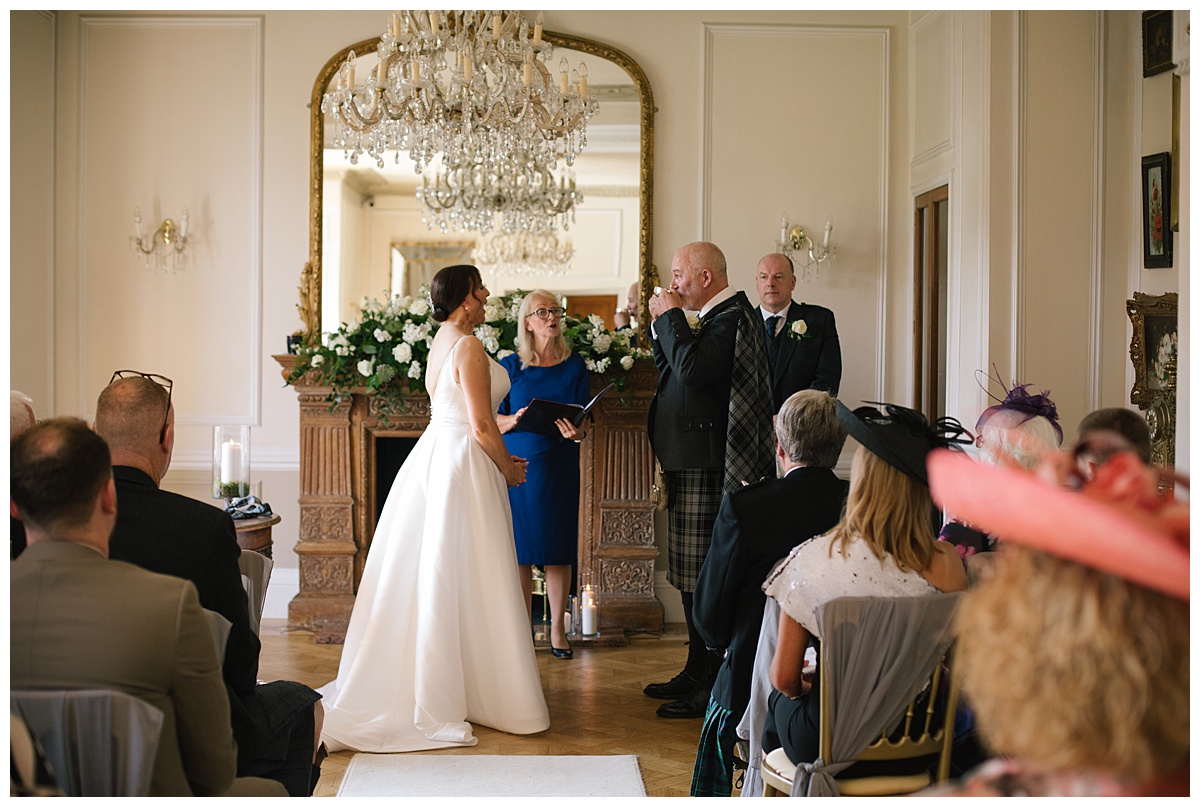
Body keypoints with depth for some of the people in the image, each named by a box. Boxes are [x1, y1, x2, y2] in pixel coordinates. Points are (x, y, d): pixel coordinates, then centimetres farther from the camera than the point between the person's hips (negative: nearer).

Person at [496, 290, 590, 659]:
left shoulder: (574, 365, 5)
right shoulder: (510, 366, 2)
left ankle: (557, 629, 16)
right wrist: (516, 419, -18)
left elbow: (585, 418, 4)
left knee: (558, 551, 4)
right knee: (520, 550, 2)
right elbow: (494, 419, 3)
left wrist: (578, 433, -17)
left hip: (560, 466, 1)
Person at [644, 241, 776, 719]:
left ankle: (715, 689, 1)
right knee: (692, 576, 16)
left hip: (709, 469, -11)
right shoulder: (716, 316, 17)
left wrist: (670, 318, -14)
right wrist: (662, 325, 8)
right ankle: (696, 672, 27)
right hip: (691, 466, 11)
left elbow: (690, 370, -27)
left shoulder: (733, 317, -14)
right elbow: (671, 373, 20)